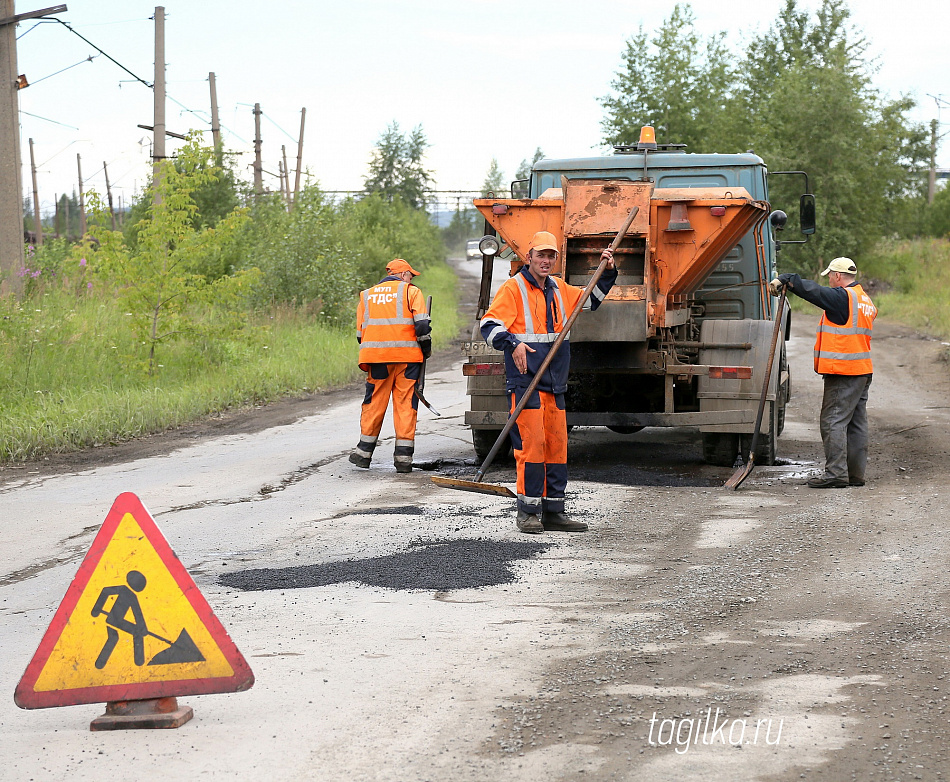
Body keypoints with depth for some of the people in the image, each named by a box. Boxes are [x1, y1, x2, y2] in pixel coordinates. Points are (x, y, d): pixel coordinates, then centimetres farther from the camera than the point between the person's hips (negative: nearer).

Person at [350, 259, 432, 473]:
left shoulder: (366, 295, 17)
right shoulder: (410, 291, 4)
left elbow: (360, 333, 16)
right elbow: (422, 325, -7)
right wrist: (426, 349, 6)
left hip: (376, 358, 3)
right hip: (407, 356, -3)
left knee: (374, 403, 11)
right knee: (406, 404, 1)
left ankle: (364, 452, 13)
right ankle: (404, 457, 0)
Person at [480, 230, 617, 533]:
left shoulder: (558, 289, 16)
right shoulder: (513, 289, -5)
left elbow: (590, 300, 34)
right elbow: (489, 326, -14)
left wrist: (607, 273, 19)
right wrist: (513, 343, -30)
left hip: (555, 384, 7)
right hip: (525, 382, -7)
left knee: (557, 447, 8)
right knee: (531, 445, -11)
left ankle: (553, 511, 15)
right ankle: (528, 512, -5)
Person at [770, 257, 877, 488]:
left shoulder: (842, 297, -12)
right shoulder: (865, 300, 17)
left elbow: (812, 290, -17)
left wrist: (783, 279, -9)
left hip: (842, 373, -10)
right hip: (862, 372, 10)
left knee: (833, 420, -8)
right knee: (856, 423, 12)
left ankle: (836, 473, -12)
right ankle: (856, 473, 15)